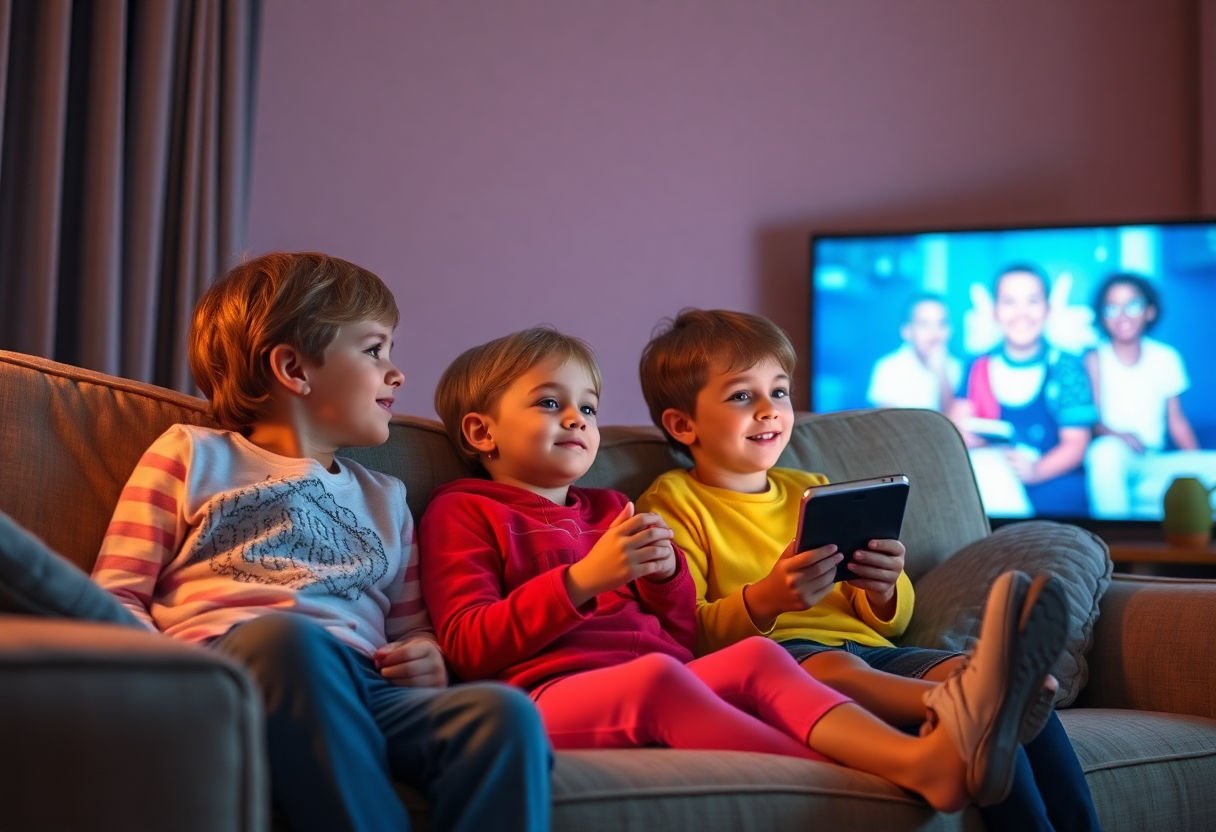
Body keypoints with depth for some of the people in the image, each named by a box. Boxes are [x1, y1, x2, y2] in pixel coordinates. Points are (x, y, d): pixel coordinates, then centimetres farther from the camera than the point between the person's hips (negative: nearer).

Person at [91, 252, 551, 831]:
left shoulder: (384, 497, 34)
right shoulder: (192, 455, 21)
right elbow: (117, 596, 14)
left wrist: (426, 657, 8)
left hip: (365, 686, 4)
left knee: (507, 712, -29)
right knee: (284, 633, -41)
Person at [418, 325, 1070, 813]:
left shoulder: (609, 509, 32)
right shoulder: (463, 511, 13)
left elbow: (681, 634, 27)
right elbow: (467, 645, -2)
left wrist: (665, 573, 4)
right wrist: (583, 579, -12)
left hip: (650, 696, 6)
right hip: (549, 695, -5)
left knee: (755, 657, -25)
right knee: (655, 674, -37)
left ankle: (927, 755, -53)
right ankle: (911, 768, -52)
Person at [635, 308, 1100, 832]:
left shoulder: (812, 491, 28)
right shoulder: (672, 502, 10)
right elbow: (688, 634, -4)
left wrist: (885, 592, 0)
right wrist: (764, 601, -23)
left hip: (866, 646, 6)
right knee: (836, 669, -39)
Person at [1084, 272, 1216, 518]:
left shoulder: (1166, 358, 6)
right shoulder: (1095, 359, -3)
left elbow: (1176, 420, 10)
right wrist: (1117, 436, -30)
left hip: (1152, 463, 3)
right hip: (1111, 461, -3)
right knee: (1108, 449, -38)